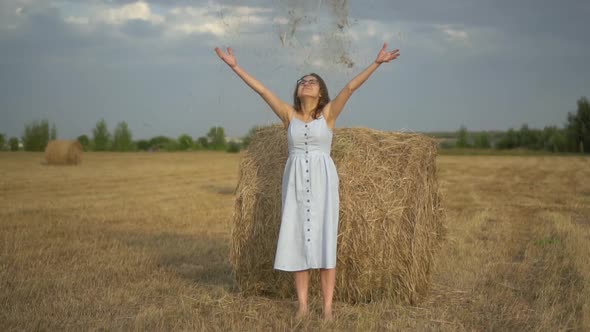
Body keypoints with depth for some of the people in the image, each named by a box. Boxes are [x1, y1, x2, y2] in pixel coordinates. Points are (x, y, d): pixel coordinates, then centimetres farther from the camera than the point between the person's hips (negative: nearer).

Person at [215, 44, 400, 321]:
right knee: (298, 240, 3)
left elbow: (351, 87, -7)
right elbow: (261, 89, 4)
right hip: (295, 182, 2)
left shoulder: (328, 113, 2)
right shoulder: (289, 114, 7)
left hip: (323, 181, -2)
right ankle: (303, 305, 11)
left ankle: (327, 308, 3)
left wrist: (377, 63, -15)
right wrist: (234, 66, 2)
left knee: (324, 241, -2)